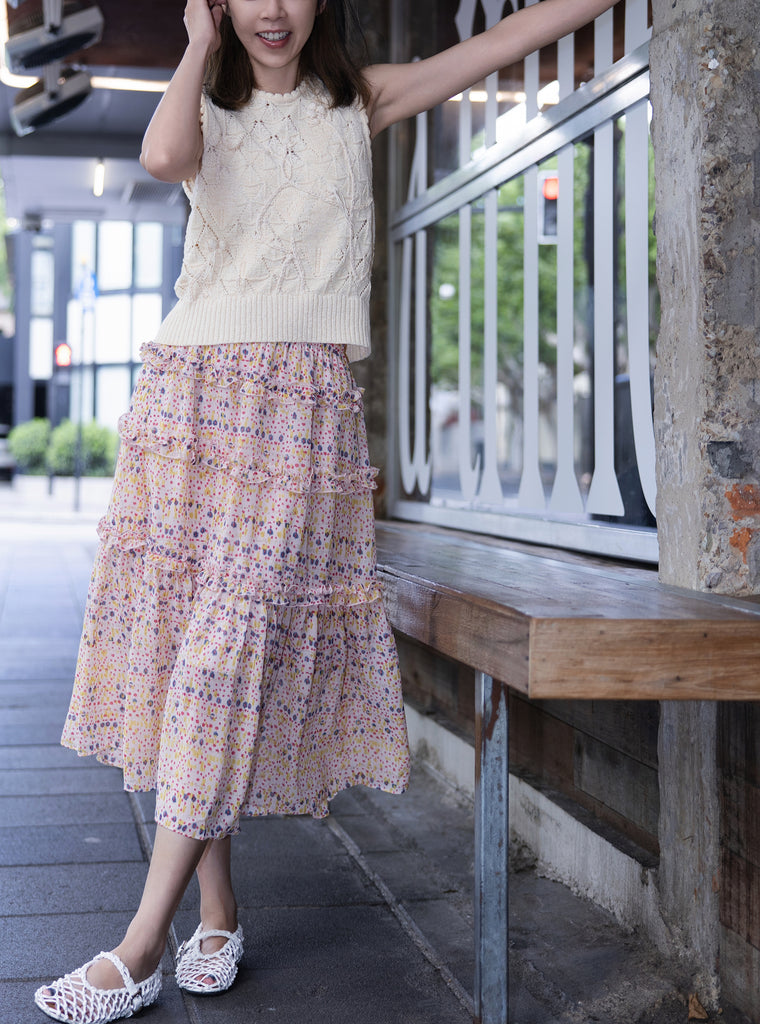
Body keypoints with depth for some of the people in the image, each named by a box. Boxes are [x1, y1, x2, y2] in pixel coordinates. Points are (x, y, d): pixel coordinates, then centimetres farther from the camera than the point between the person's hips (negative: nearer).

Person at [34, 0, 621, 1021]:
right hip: (189, 394, 3)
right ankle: (218, 915, 11)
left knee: (235, 646, -11)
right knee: (183, 635, -2)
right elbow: (163, 154, -11)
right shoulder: (211, 109, 15)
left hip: (301, 404, -3)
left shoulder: (359, 99, 14)